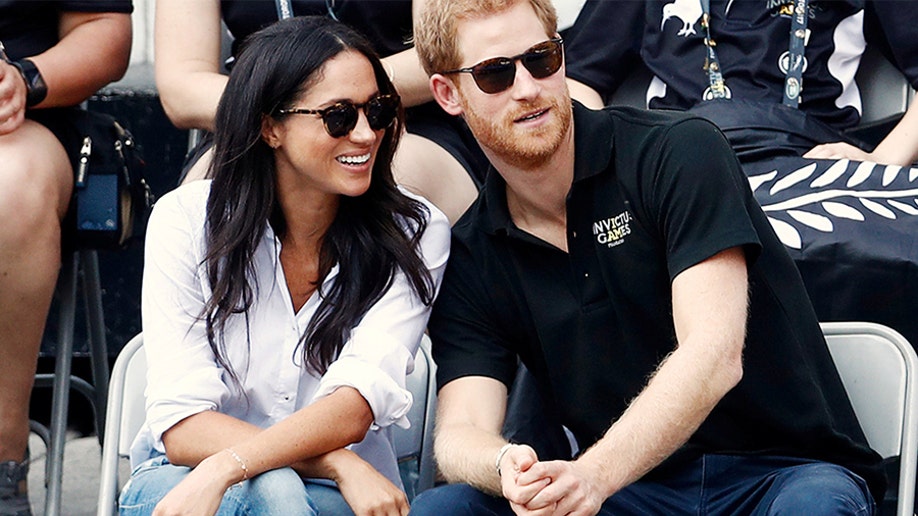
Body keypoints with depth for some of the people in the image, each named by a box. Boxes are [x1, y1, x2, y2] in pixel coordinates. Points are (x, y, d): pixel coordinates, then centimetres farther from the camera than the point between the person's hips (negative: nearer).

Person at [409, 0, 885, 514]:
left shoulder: (680, 151, -7)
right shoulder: (469, 259, 7)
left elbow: (713, 358, -19)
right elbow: (461, 430, -4)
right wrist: (505, 467, -31)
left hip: (782, 473, -3)